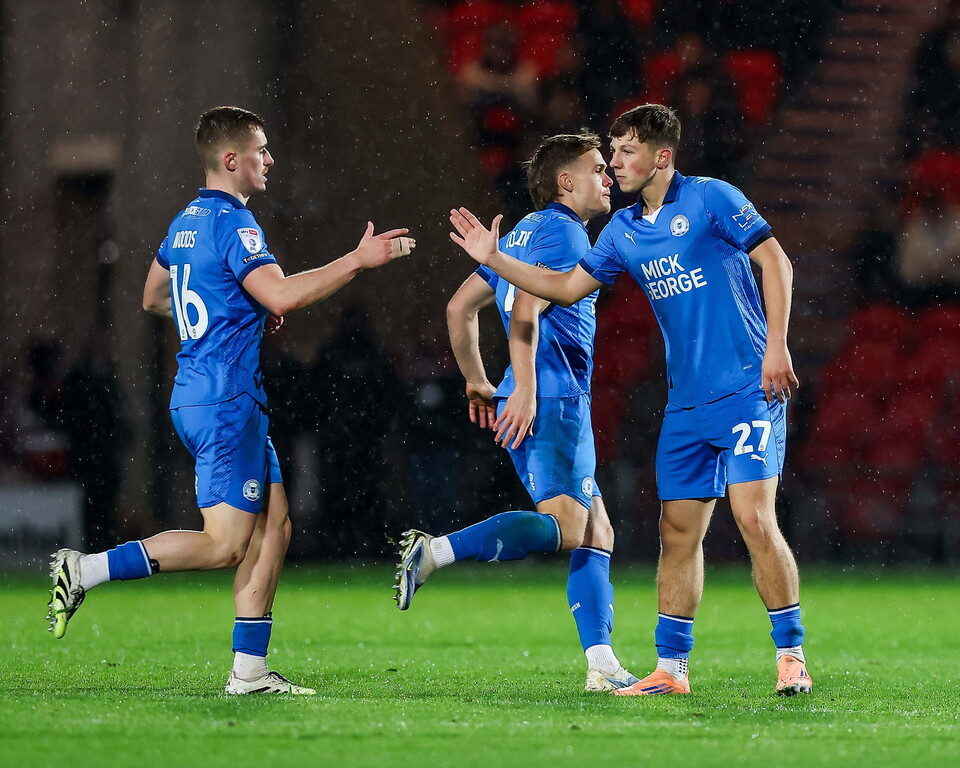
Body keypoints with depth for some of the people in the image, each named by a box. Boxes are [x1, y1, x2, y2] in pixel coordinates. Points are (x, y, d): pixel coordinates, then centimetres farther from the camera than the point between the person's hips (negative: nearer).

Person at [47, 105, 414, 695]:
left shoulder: (187, 222, 15)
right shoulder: (232, 223, -14)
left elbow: (155, 298, 28)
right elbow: (281, 294, -27)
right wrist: (358, 261, -22)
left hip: (201, 397, 10)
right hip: (226, 401, -10)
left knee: (274, 527, 8)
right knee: (224, 545, -10)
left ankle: (250, 669, 6)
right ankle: (85, 572, -8)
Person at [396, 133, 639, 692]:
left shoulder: (525, 233, 23)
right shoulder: (563, 233, -5)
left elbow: (460, 308, 25)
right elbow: (525, 312, -19)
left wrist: (478, 384, 30)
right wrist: (524, 389, -25)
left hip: (533, 403, 10)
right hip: (556, 398, -10)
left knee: (596, 533, 8)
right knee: (563, 526, -18)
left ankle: (603, 667, 1)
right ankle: (435, 552, -27)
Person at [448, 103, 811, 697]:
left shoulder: (711, 198, -6)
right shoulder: (624, 231, 13)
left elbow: (776, 262, -8)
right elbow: (567, 287, 19)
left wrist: (776, 345, -15)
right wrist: (495, 259, 11)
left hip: (749, 392, -7)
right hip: (687, 404, 7)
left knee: (755, 518, -14)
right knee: (678, 530, 5)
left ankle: (792, 656, -6)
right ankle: (672, 667, 10)